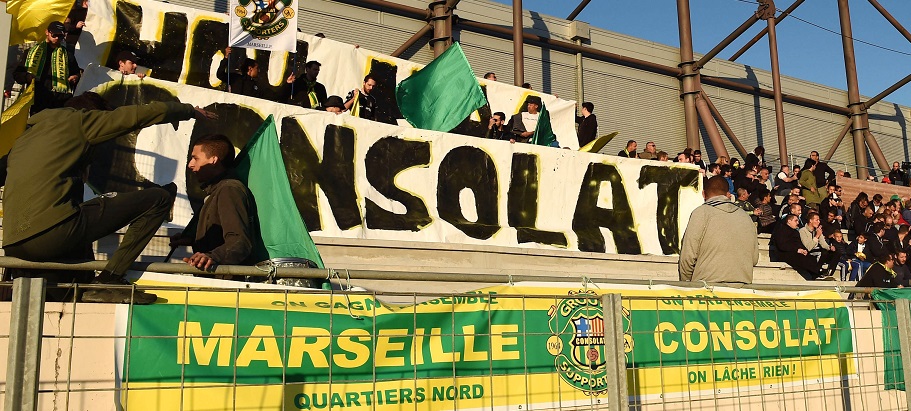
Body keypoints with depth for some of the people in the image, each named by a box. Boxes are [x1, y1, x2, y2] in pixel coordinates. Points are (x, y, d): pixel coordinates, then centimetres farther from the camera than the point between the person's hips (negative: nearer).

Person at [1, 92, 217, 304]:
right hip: (53, 231, -9)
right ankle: (107, 283, -8)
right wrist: (190, 111, 20)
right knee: (159, 198, -5)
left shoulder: (26, 134, 29)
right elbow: (140, 114, 6)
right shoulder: (76, 120, 8)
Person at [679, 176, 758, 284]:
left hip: (708, 283, -5)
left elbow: (688, 257, -5)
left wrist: (685, 283, 9)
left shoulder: (701, 213, -1)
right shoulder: (746, 217, 15)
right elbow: (754, 258, 17)